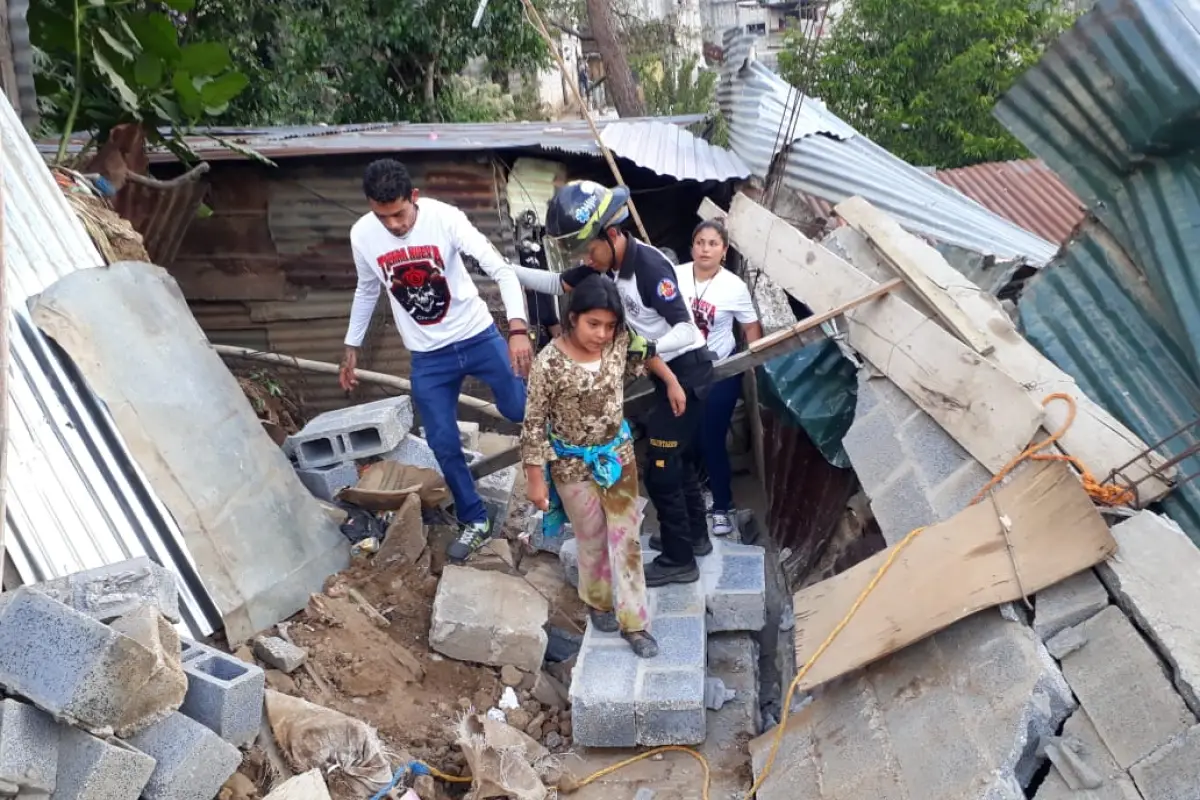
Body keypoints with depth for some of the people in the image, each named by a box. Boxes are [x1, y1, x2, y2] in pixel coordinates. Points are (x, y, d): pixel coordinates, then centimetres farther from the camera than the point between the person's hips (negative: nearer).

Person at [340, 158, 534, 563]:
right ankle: (475, 522, 26)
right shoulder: (362, 235, -9)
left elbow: (501, 269, -24)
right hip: (428, 357, 3)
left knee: (523, 411, -1)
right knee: (444, 444, 6)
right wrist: (351, 347, 13)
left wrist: (518, 329, -37)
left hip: (478, 336, -2)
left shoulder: (444, 217, -20)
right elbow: (367, 291, 10)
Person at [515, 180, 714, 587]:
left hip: (687, 370, -9)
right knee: (678, 457, 21)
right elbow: (559, 284, 8)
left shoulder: (650, 266, -26)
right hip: (669, 370, 9)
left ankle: (678, 560, 9)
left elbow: (684, 330, -26)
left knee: (660, 470, -5)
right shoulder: (607, 262, 0)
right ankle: (696, 536, 37)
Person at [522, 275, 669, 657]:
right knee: (592, 539, 15)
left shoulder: (620, 341, -13)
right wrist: (537, 480, -14)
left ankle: (633, 622, 23)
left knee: (626, 539, 9)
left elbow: (646, 354, 11)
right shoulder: (550, 363, -24)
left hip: (618, 455, 4)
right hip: (573, 465, -3)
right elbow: (534, 424, -17)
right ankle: (597, 602, 43)